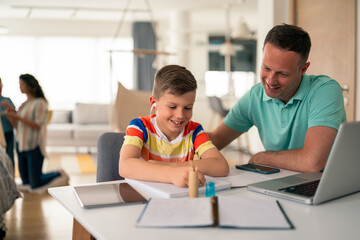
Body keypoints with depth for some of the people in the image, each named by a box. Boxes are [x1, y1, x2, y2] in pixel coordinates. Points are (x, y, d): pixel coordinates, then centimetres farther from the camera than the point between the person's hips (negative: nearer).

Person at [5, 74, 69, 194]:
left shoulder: (40, 103, -8)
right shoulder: (24, 105, 15)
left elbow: (38, 125, -17)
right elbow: (17, 126, 14)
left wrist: (19, 117, -21)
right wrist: (11, 115, -3)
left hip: (34, 146, -8)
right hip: (21, 145, 8)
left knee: (36, 186, -6)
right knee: (26, 185, 10)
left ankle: (61, 175, 16)